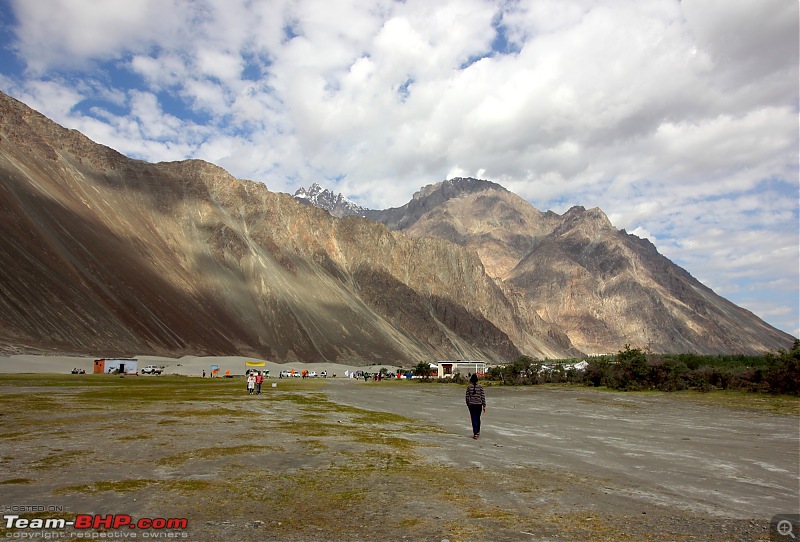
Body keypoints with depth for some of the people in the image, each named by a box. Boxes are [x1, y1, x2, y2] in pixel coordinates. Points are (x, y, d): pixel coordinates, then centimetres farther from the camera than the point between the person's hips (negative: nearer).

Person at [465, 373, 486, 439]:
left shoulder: (469, 387, -5)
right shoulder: (480, 387, -5)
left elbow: (467, 396, 0)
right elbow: (483, 397, -4)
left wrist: (468, 404, 14)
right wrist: (484, 406, 2)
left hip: (472, 405, -1)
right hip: (479, 405, 1)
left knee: (474, 419, 2)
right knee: (478, 419, 18)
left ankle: (475, 434, -4)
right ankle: (478, 432, 30)